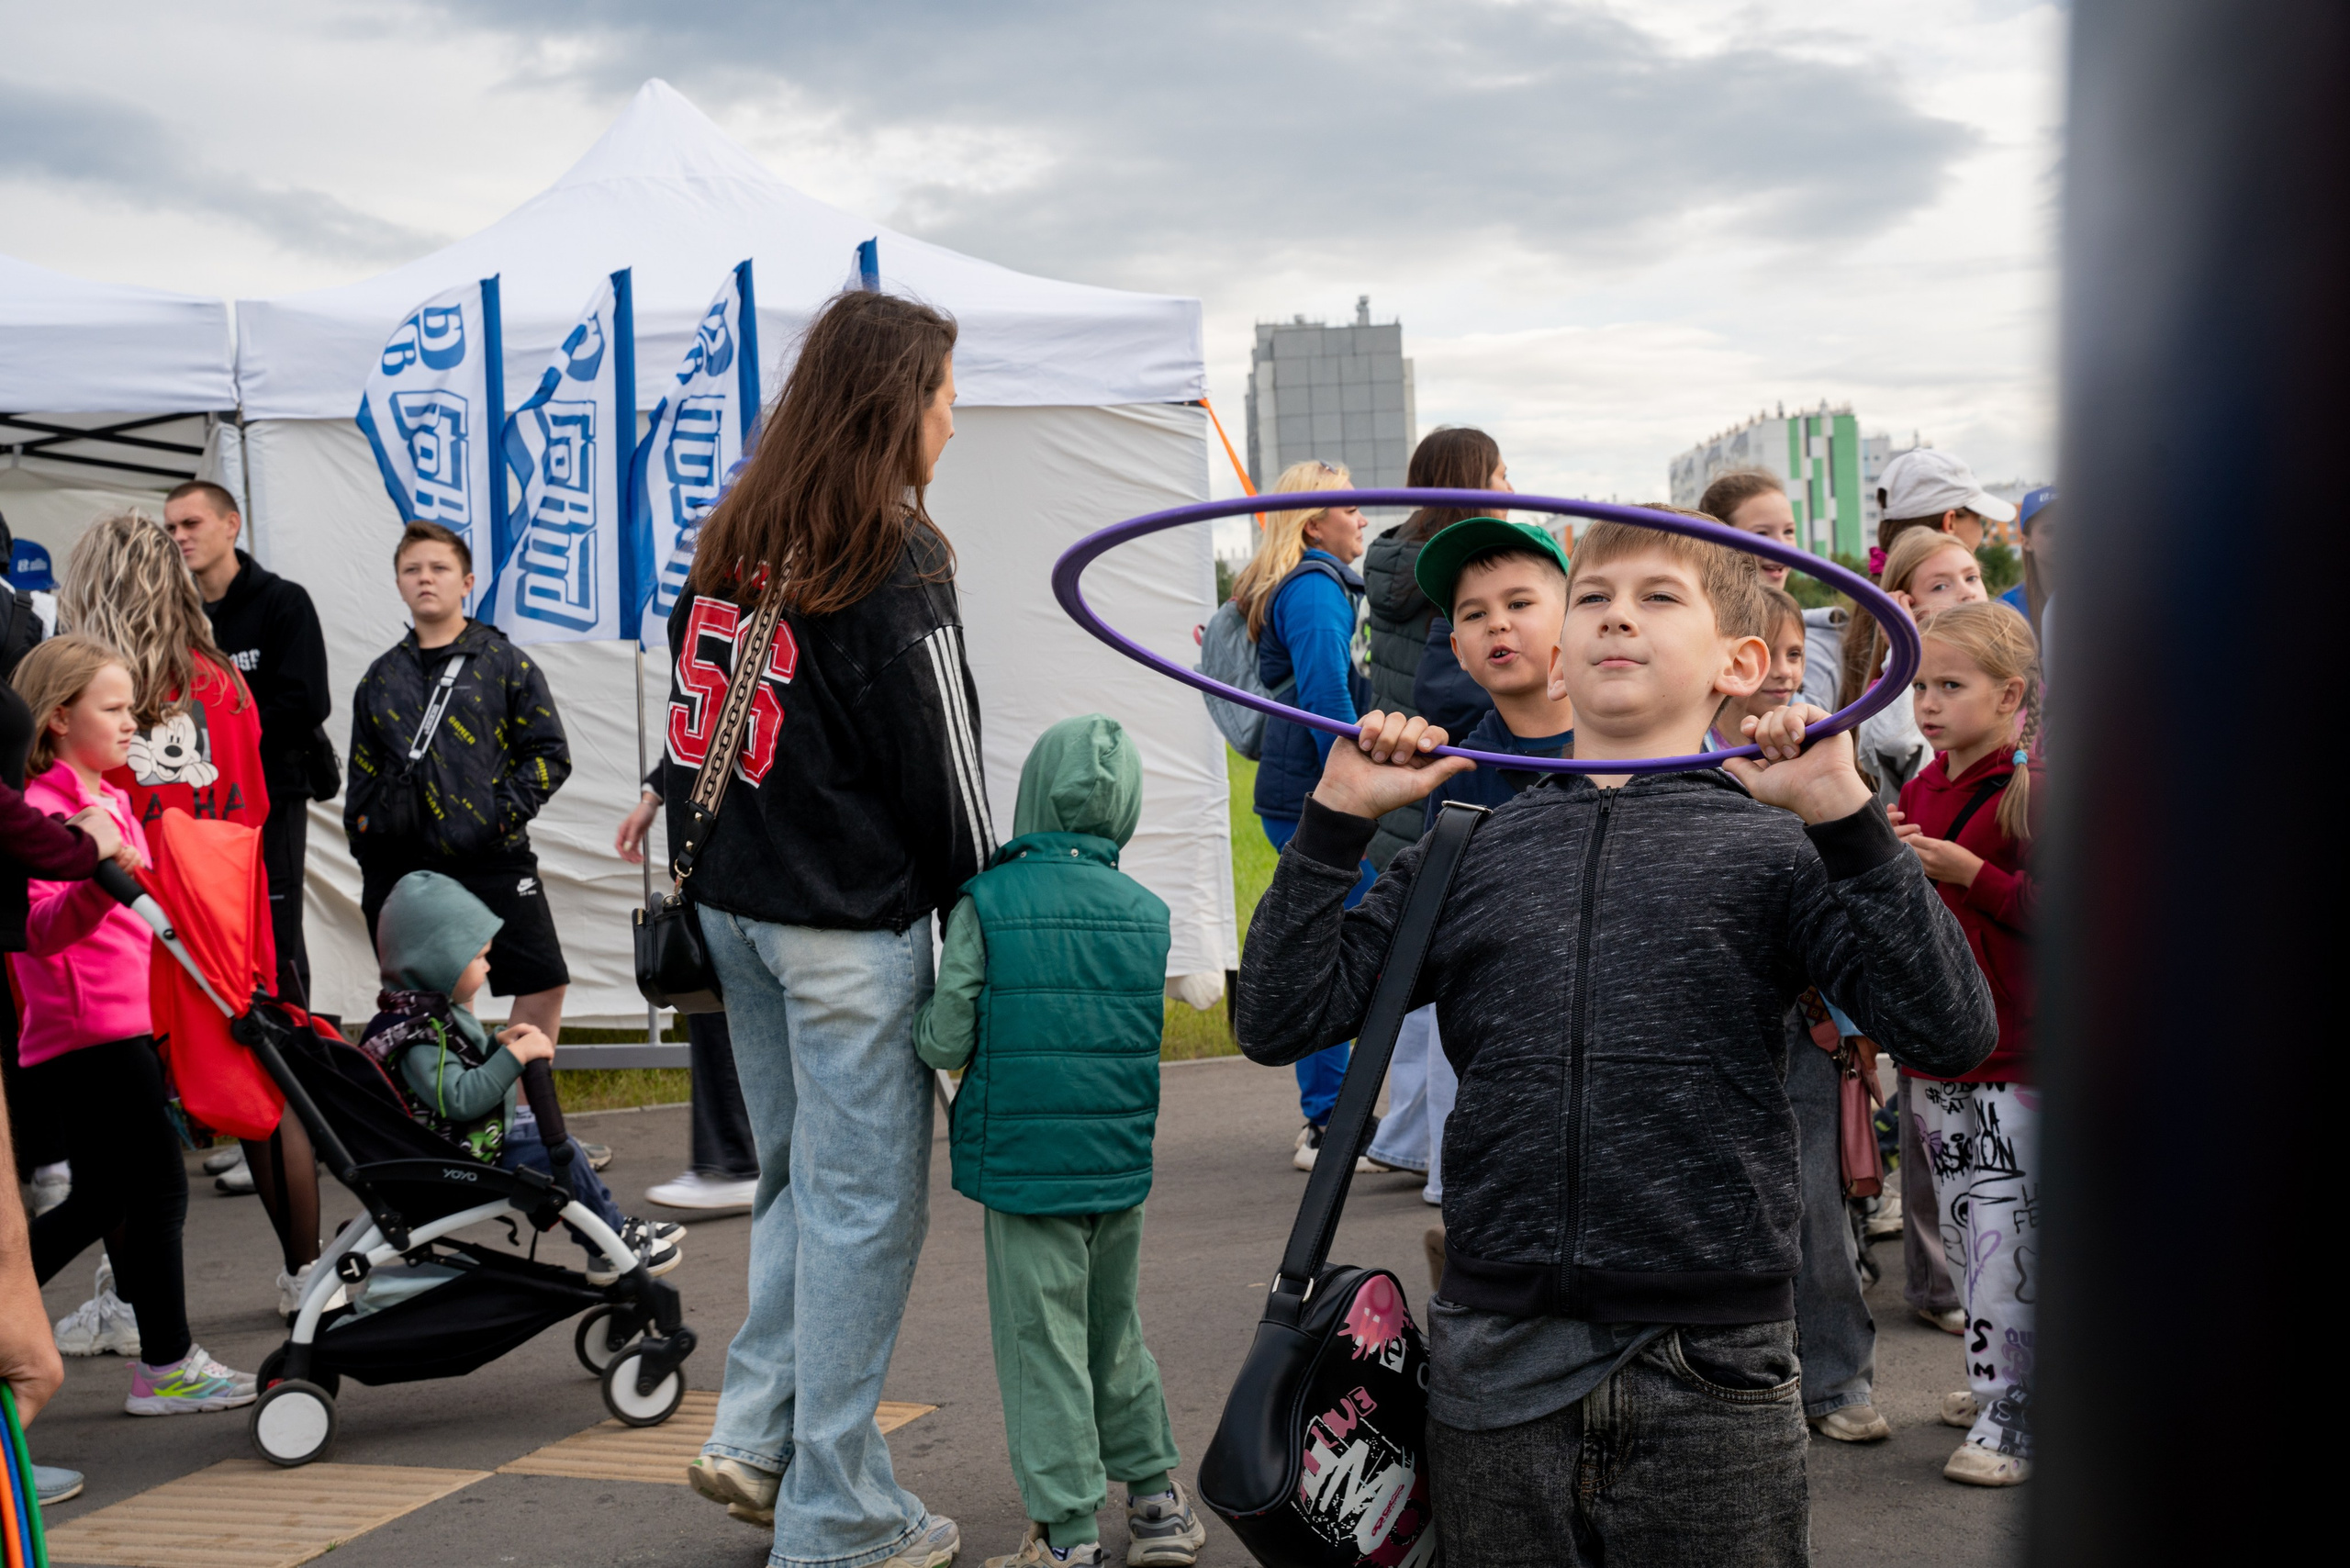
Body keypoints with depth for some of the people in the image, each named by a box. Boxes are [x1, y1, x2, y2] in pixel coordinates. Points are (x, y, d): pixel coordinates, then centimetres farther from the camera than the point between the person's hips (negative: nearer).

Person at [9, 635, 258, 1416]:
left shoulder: (111, 800, 16)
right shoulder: (42, 808, -13)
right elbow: (40, 930, -24)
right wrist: (97, 884, -39)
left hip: (123, 1024, 10)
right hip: (90, 1030, -10)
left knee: (103, 1199, 13)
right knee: (159, 1185, -5)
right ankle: (166, 1366, 3)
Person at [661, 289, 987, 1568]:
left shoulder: (730, 544, 9)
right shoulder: (893, 559, -13)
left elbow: (693, 720, 11)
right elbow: (939, 758, -11)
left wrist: (711, 854, 15)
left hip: (733, 904, 8)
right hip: (851, 922, -8)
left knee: (798, 1175, 21)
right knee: (864, 1199, 1)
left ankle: (756, 1433, 19)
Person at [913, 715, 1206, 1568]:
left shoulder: (984, 903, -9)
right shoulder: (1148, 912, 4)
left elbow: (947, 1041, -10)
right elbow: (1134, 1034, 12)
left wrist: (925, 1023, 11)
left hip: (1024, 1160, -4)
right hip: (1121, 1160, 4)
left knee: (1041, 1344, 4)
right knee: (1114, 1331, 20)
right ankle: (1156, 1497, 29)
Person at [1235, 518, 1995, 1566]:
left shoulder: (1771, 844, 1)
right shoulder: (1469, 847, 7)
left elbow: (1951, 1035, -11)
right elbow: (1278, 1021, 4)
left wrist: (1845, 815, -17)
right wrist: (1337, 818, -2)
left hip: (1710, 1376, -2)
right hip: (1494, 1375, 2)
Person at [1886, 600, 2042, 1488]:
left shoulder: (2036, 791, -10)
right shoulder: (1919, 792, 13)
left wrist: (1970, 871, -22)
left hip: (2013, 1052, -7)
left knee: (2007, 1235, -7)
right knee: (1965, 1231, 14)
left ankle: (2014, 1419, 0)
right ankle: (1993, 1381, 27)